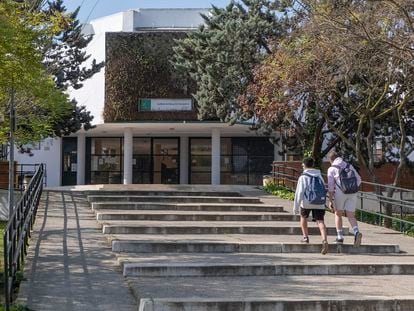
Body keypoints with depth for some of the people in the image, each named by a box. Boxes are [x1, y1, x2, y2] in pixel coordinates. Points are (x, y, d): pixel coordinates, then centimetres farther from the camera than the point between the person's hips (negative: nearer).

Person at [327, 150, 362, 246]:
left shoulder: (331, 169, 2)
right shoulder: (349, 166, 14)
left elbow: (330, 186, -5)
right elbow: (358, 179, 13)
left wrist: (330, 200, -5)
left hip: (340, 193, -3)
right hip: (352, 194, 3)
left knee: (338, 214, 17)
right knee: (351, 216, 3)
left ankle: (340, 237, 13)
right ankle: (356, 232, -23)